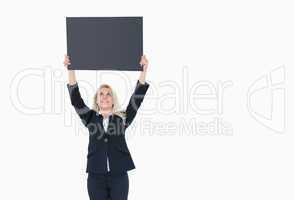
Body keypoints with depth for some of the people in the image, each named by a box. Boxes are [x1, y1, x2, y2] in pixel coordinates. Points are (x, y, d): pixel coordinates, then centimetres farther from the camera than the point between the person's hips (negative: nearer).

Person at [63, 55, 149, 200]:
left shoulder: (122, 118, 8)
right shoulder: (91, 118, 10)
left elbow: (137, 99, -1)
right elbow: (75, 99, 1)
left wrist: (143, 71, -10)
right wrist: (70, 70, -9)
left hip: (119, 175, 0)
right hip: (96, 175, 1)